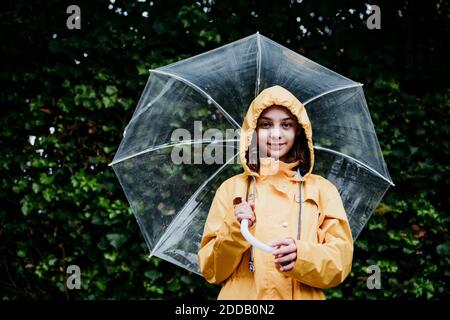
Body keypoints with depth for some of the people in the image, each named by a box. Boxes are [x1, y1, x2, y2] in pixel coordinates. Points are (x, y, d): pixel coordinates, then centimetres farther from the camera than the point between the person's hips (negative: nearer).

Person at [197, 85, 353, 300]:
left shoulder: (322, 190, 8)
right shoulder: (231, 189, 7)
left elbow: (341, 260, 0)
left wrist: (302, 256, -17)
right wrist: (234, 230, -13)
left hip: (304, 296, 0)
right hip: (242, 294, 0)